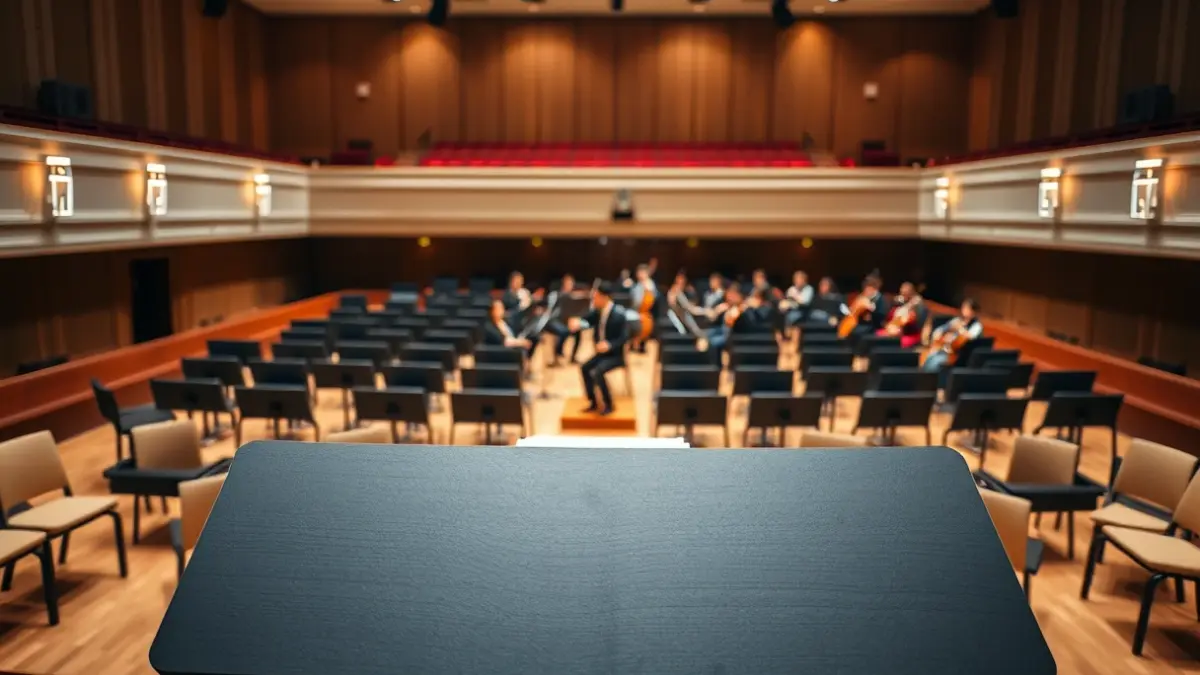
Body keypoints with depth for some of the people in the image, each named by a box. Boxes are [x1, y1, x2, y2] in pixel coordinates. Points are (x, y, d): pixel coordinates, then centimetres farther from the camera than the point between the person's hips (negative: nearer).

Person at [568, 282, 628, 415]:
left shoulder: (618, 314, -23)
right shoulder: (598, 310, -3)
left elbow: (624, 337, -21)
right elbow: (588, 321, 7)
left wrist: (609, 345, -35)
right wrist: (578, 323, -17)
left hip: (616, 355, -8)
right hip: (602, 352, 8)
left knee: (597, 372, -26)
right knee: (584, 368, -8)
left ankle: (608, 405, -7)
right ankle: (593, 403, 6)